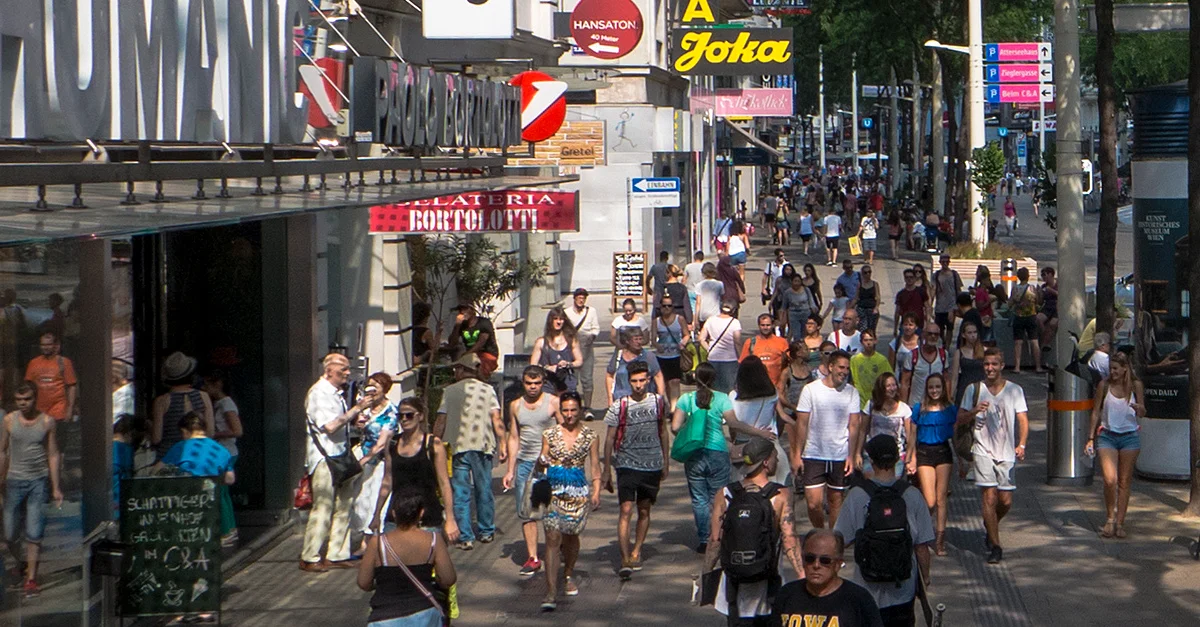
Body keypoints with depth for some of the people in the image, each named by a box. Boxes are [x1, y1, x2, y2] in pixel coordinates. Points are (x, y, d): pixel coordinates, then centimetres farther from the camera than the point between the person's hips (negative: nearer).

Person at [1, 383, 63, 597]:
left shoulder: (47, 421, -1)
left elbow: (53, 455, 3)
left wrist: (55, 487, 1)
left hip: (39, 481, -2)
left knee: (33, 535, -7)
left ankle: (31, 579, -2)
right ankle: (20, 564, 32)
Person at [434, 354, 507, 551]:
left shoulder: (449, 391, 2)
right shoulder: (487, 390, 5)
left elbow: (441, 421, -2)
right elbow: (496, 419, -2)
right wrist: (502, 444, 1)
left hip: (457, 446, -2)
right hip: (482, 446, 2)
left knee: (460, 494, 1)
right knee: (484, 490, 15)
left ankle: (465, 538, -2)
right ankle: (486, 532, 25)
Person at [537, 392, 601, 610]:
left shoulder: (590, 436, 3)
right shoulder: (550, 434, 3)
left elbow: (595, 466, 6)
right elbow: (543, 460, 11)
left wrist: (596, 491, -3)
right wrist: (541, 462, -13)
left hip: (578, 491, 1)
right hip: (553, 491, -1)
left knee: (571, 536, 13)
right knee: (552, 538, -11)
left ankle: (569, 575, 43)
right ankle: (551, 593, -16)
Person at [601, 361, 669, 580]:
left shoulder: (658, 402, 2)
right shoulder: (619, 407, -6)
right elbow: (610, 439, 1)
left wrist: (665, 462, 17)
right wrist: (606, 471, 1)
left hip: (652, 465, 3)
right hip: (627, 465, -3)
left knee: (644, 511, 11)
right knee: (626, 511, -12)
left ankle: (636, 551, 27)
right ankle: (625, 560, -16)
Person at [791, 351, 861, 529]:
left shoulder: (851, 392, 2)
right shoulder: (811, 390, -3)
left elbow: (853, 426, 3)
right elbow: (802, 424, -1)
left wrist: (851, 456, -4)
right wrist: (797, 455, -5)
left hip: (840, 456, 2)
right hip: (813, 455, -2)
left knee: (836, 500, 8)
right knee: (814, 503, -7)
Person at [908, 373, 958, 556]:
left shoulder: (951, 409, 4)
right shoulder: (919, 409, 0)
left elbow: (956, 436, 11)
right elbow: (912, 436, 4)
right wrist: (910, 460, -1)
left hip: (944, 452, 1)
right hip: (924, 453, -1)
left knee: (941, 498, 1)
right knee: (930, 502, -8)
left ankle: (940, 538, 9)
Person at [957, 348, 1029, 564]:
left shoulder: (1014, 390, 4)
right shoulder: (974, 390, 4)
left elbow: (1023, 419, -2)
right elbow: (960, 418, 8)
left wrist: (1022, 444, -17)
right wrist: (975, 411, -14)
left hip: (1007, 452, 1)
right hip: (983, 451, -1)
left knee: (1006, 501, 2)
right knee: (990, 497, -10)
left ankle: (990, 526, 34)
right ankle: (995, 546, -6)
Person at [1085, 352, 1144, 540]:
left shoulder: (1135, 386, 0)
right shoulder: (1104, 385, -1)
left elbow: (1142, 413, 6)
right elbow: (1096, 411, 6)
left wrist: (1139, 408, -19)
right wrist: (1091, 437, 3)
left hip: (1129, 437, 1)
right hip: (1107, 435, -1)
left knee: (1124, 482, 3)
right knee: (1110, 479, -14)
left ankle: (1120, 523, 11)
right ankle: (1110, 518, 6)